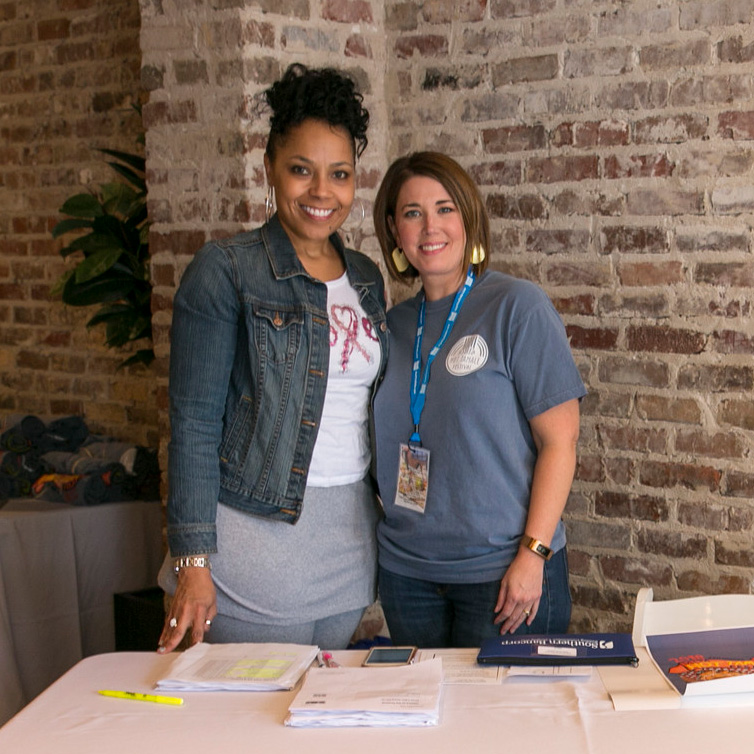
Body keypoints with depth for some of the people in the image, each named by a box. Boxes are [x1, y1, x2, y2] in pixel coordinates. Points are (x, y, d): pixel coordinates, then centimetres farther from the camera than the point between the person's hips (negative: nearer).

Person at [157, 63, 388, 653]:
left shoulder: (366, 279, 10)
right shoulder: (226, 272, -7)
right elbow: (194, 420, -10)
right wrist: (193, 561, -15)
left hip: (352, 540, 6)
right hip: (258, 534, -5)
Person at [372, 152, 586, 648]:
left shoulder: (518, 306, -8)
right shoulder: (395, 323, 8)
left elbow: (560, 441, -11)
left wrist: (533, 552, -17)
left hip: (504, 572, -5)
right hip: (405, 567, 5)